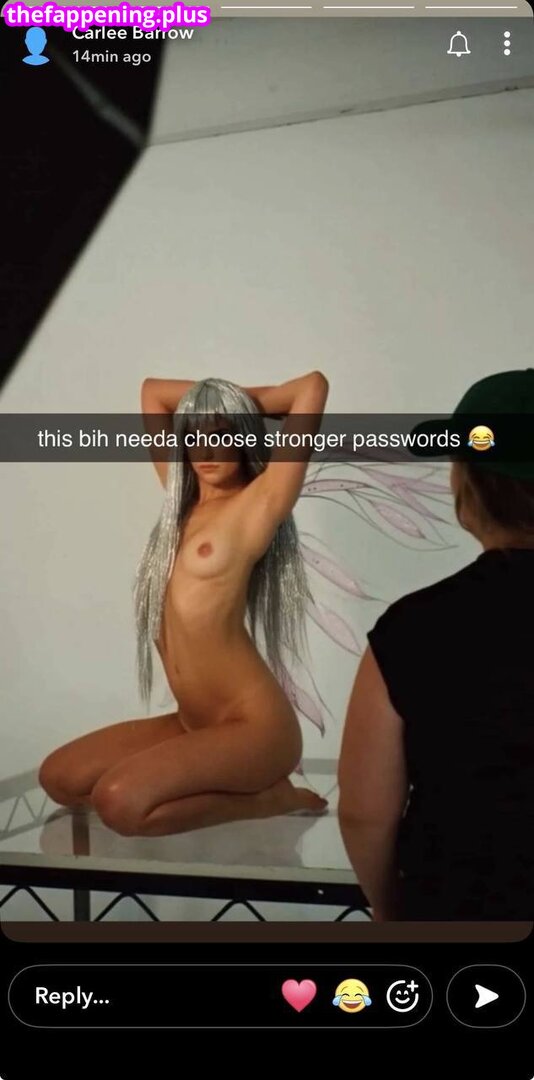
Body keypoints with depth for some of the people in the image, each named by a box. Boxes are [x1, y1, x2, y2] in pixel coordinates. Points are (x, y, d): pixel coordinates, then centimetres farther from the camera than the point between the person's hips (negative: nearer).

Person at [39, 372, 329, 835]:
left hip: (253, 725, -8)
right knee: (59, 777, 10)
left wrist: (248, 402, 3)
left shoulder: (259, 502, -7)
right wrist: (224, 398, 15)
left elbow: (315, 385, -13)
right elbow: (152, 391, 21)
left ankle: (268, 798, -3)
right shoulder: (185, 498, 12)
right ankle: (217, 786, 10)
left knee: (119, 803, -25)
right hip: (194, 723, 9)